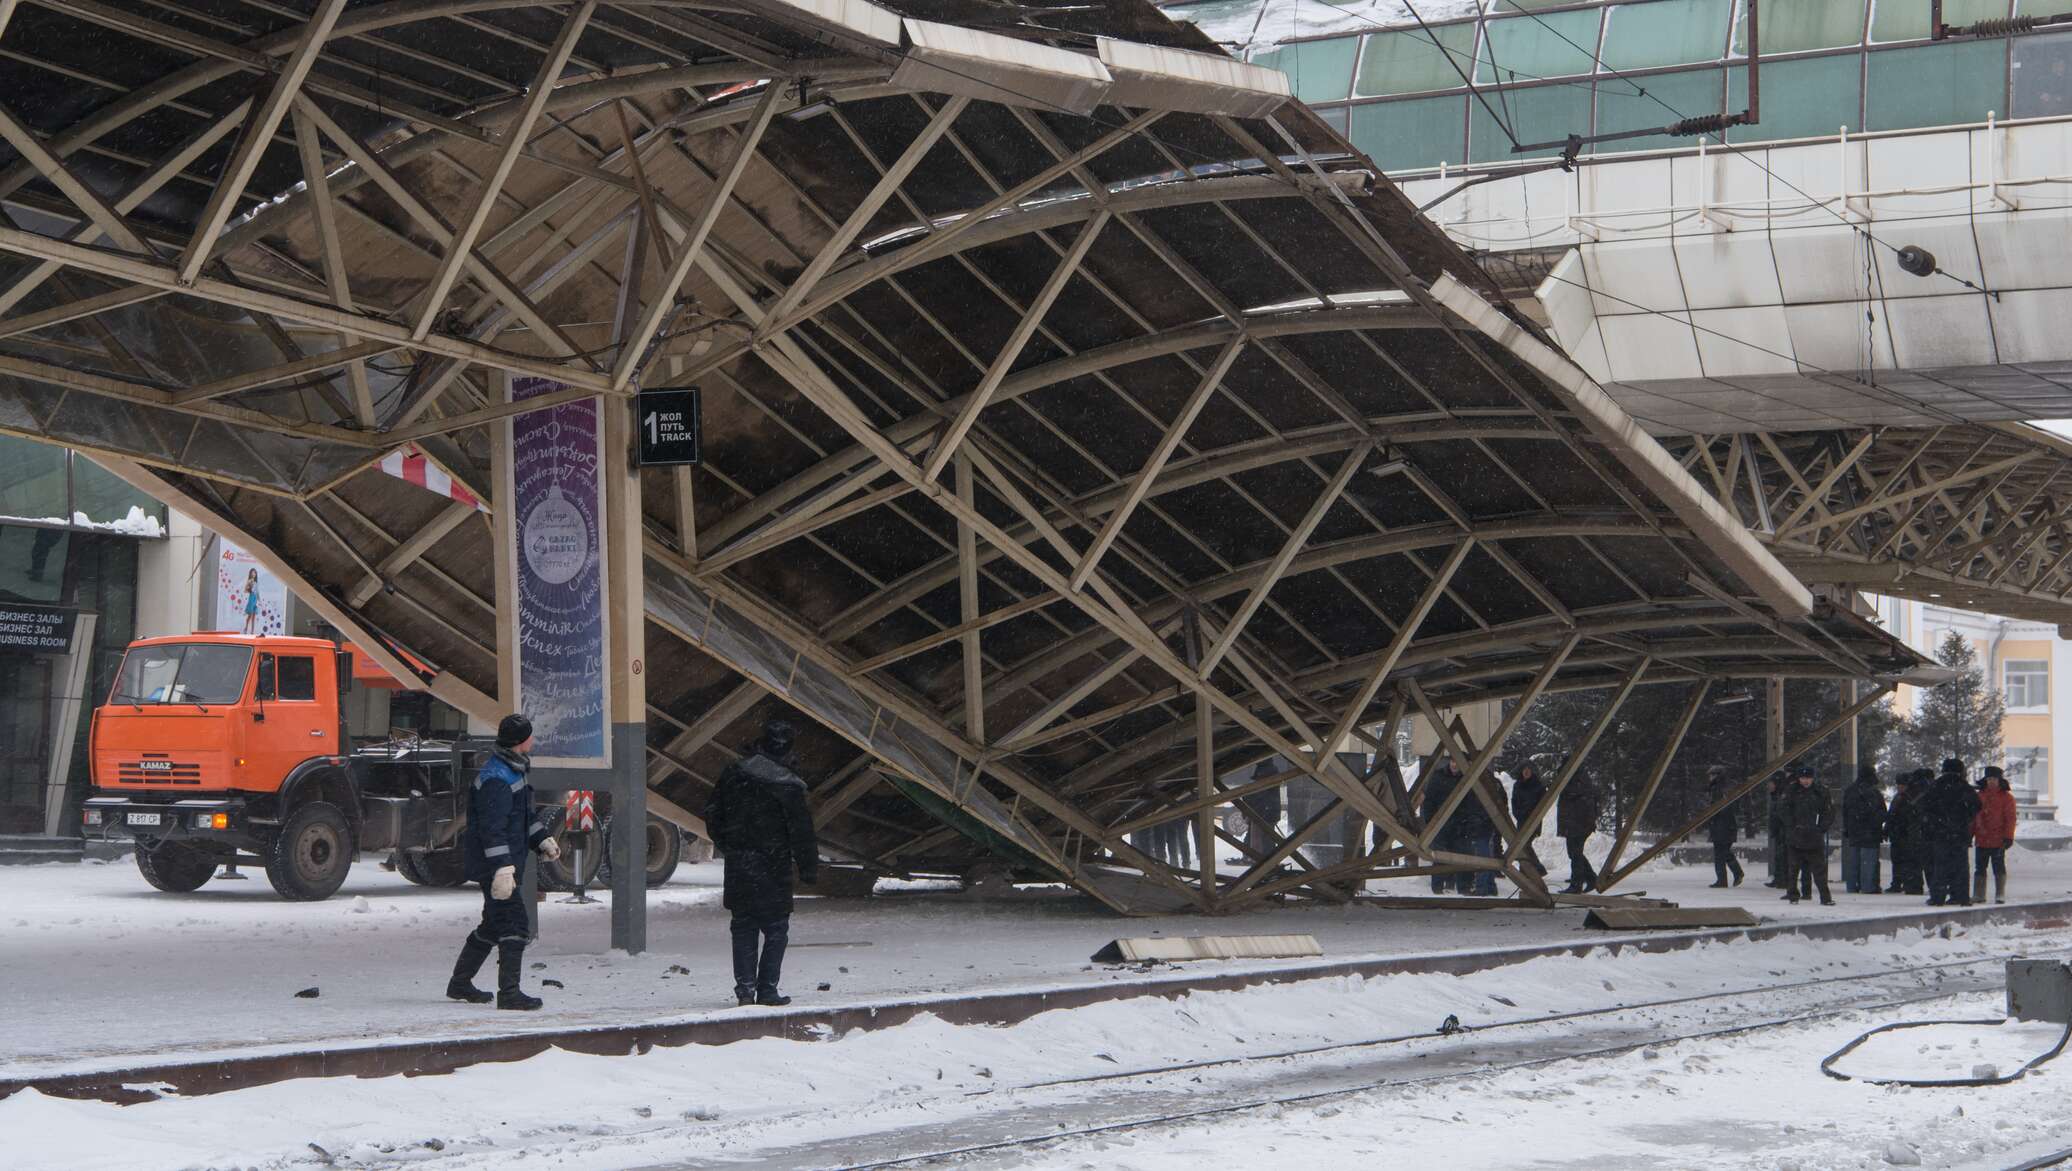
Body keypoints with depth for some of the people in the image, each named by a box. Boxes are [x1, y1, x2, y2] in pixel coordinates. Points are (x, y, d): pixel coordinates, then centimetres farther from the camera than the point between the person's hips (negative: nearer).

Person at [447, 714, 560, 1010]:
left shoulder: (514, 770, 14)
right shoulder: (496, 779, -20)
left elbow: (524, 814, 27)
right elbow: (493, 829, -25)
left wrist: (543, 840, 19)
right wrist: (503, 869, -28)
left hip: (507, 862, 11)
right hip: (494, 864, -11)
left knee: (493, 924, 19)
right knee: (515, 923, -11)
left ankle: (460, 983, 30)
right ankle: (509, 992, -10)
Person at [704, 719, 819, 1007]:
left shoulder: (734, 773, 3)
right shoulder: (787, 785, -13)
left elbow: (713, 814, 11)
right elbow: (801, 832, -11)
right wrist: (809, 868, -2)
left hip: (738, 865, 5)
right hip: (773, 869, -5)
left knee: (744, 927, 12)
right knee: (775, 929, 5)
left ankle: (744, 988, 9)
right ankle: (767, 990, 2)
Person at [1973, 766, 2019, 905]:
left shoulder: (2006, 797, -2)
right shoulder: (1980, 796, 11)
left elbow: (2010, 819, -5)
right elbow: (1973, 817, 15)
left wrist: (2008, 837, -12)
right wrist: (1970, 835, 11)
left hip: (1998, 841, -5)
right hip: (1981, 840, 5)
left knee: (1999, 868, 0)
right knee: (1979, 868, 8)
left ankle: (2000, 895, 5)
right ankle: (1978, 895, 15)